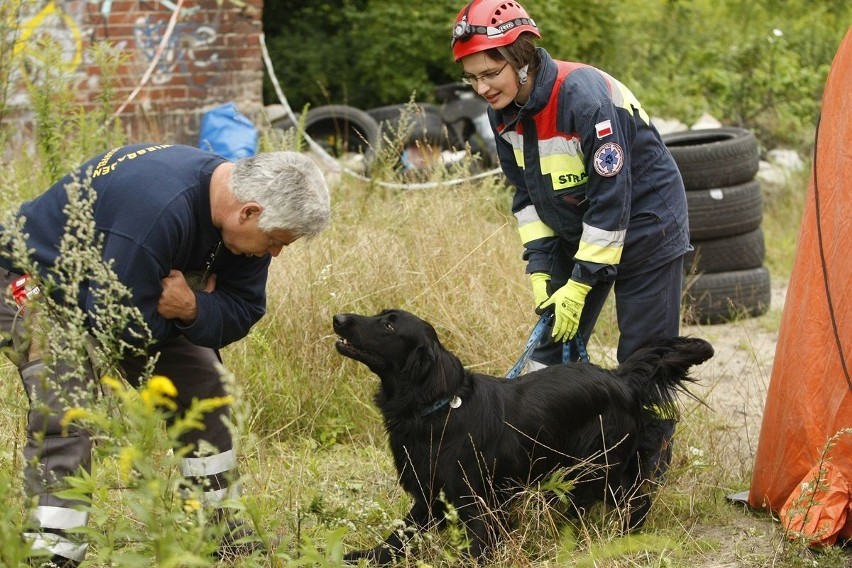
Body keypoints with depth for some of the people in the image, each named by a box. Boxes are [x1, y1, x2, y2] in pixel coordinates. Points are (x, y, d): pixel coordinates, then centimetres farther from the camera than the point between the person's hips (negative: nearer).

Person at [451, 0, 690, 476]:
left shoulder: (585, 96, -31)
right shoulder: (505, 112, -7)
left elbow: (610, 197, -27)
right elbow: (527, 195, 4)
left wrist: (581, 285, -23)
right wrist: (540, 270, -6)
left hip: (645, 229, -7)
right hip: (575, 234, 7)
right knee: (552, 348, 6)